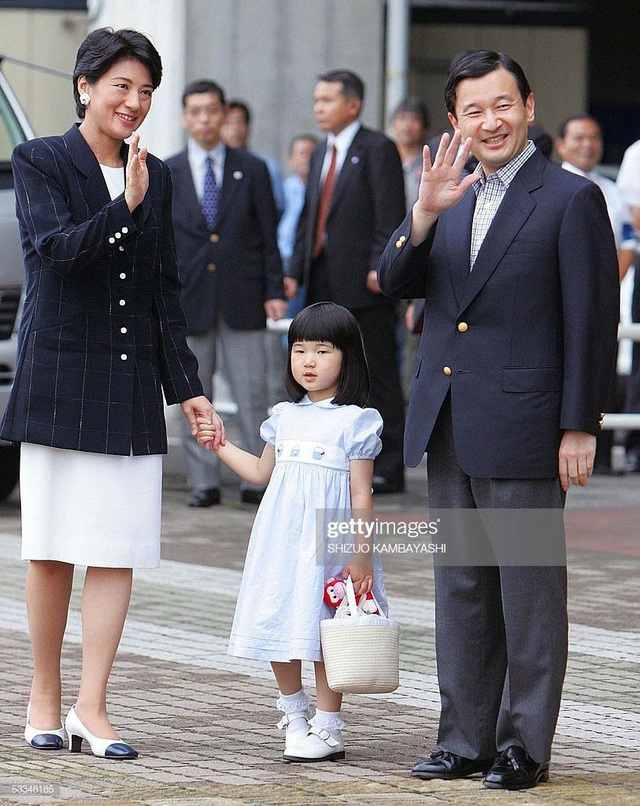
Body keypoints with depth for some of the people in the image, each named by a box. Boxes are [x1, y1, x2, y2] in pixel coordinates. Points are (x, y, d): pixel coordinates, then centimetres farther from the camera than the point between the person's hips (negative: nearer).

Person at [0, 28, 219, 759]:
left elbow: (165, 292, 15)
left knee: (117, 551, -2)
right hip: (59, 377, -4)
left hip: (130, 383, 4)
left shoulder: (154, 176, 12)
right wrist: (124, 208, -26)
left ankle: (90, 711, 0)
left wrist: (186, 388, 12)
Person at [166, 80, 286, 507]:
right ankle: (204, 482, 8)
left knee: (252, 394, -3)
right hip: (188, 300, 1)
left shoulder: (252, 170, 8)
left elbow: (268, 236, 7)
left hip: (243, 300, -1)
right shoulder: (165, 175, 8)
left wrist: (274, 291, -1)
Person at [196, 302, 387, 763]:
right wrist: (221, 445, 18)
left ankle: (328, 728, 8)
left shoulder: (355, 421, -4)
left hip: (329, 540, -5)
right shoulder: (285, 417, 12)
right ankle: (294, 708, 27)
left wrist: (362, 553, -11)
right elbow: (262, 472, 26)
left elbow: (361, 494, -6)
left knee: (323, 629, -3)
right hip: (281, 535, 5)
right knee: (277, 622, 5)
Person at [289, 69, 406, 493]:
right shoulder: (321, 153, 19)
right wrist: (296, 270, 12)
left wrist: (380, 268, -20)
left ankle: (387, 469, -1)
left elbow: (391, 216, -12)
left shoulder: (378, 149, -5)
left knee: (378, 379, -3)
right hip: (324, 283, 8)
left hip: (363, 283, -8)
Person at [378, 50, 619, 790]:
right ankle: (466, 740, 20)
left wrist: (579, 426, -12)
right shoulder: (450, 195, 11)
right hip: (446, 423, 7)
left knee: (530, 587, 0)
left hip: (520, 424, -7)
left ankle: (525, 746, 7)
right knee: (460, 588, 12)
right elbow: (396, 282, 3)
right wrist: (424, 215, -15)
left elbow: (591, 322, -9)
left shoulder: (571, 199, -7)